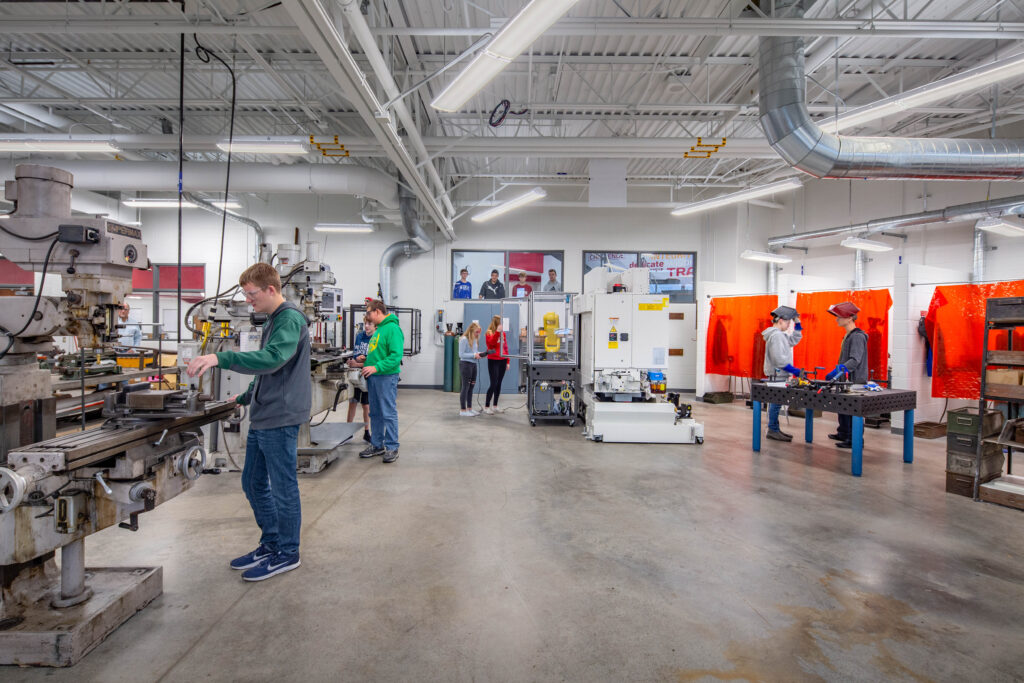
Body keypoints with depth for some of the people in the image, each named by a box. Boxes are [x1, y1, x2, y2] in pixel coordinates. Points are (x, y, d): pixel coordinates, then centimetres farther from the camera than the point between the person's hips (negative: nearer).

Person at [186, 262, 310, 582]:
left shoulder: (290, 319, -15)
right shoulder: (273, 320, 17)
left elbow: (271, 359, -32)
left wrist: (220, 358, -36)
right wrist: (245, 397, 27)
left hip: (280, 418, -10)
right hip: (262, 417, 10)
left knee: (283, 487, 2)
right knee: (253, 483, 17)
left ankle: (287, 552, 17)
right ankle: (270, 543, 32)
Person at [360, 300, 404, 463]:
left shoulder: (392, 328, -14)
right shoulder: (378, 329, 17)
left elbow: (396, 355, -22)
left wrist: (376, 367, -25)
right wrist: (367, 361, 15)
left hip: (386, 377, -10)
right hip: (374, 377, 10)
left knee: (389, 413, -3)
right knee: (375, 413, 15)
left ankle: (392, 448, 4)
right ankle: (376, 445, 25)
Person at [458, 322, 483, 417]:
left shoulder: (475, 339, 9)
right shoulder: (464, 339, -14)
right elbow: (461, 354, -17)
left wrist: (479, 354, -1)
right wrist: (474, 355, -21)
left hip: (473, 364, 8)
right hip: (465, 364, -8)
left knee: (471, 387, 13)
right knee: (465, 387, -4)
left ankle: (469, 408, 23)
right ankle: (462, 410, 3)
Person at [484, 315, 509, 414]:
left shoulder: (503, 333, 12)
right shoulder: (489, 332, -4)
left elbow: (506, 347, 15)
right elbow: (491, 342, -24)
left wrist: (507, 361, 13)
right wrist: (497, 332, -32)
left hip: (502, 361, 6)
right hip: (493, 361, -6)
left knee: (499, 384, 9)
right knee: (493, 384, -9)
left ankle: (495, 406, 18)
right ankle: (486, 407, -2)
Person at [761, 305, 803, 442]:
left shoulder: (780, 334, 17)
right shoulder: (776, 335, -16)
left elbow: (794, 340, 25)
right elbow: (779, 359, -22)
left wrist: (797, 323, 19)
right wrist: (794, 370, -19)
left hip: (779, 374, 10)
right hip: (777, 374, -10)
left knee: (776, 402, 13)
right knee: (776, 402, -6)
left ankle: (774, 429, 19)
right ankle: (773, 430, -1)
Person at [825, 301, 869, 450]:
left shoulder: (857, 336, -16)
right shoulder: (848, 335, 15)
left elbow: (855, 361, -25)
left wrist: (838, 370, -30)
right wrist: (835, 371, 20)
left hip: (855, 381, -10)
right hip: (846, 381, 10)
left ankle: (854, 440, 2)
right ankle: (843, 434, 29)